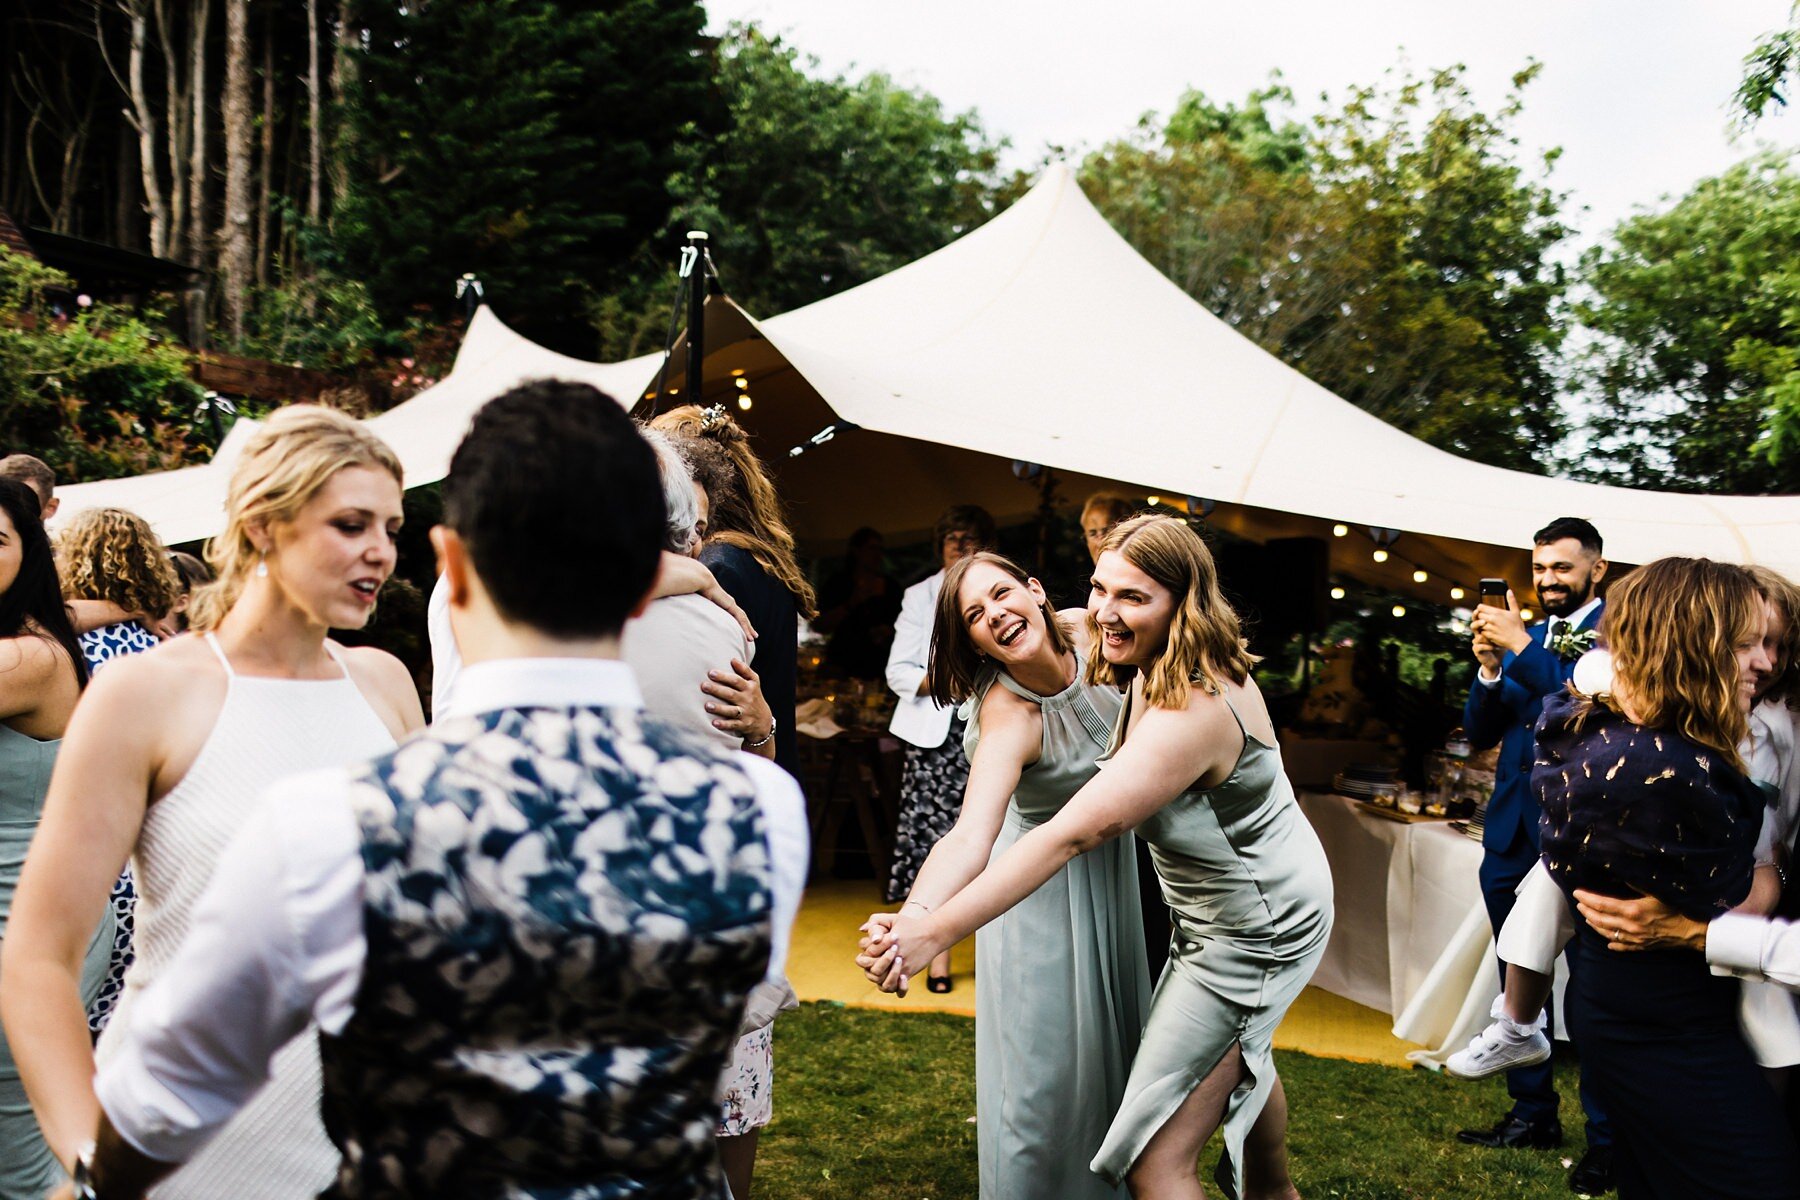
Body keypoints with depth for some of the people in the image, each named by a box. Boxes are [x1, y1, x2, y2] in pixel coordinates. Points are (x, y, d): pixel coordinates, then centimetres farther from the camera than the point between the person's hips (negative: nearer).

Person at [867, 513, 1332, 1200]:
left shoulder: (1190, 717, -35)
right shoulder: (1153, 668, -6)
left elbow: (1070, 835, -42)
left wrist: (936, 932, -45)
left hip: (1253, 933, -11)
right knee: (1238, 1058, 37)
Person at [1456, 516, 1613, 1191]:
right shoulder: (1521, 634, 11)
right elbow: (1480, 734, 9)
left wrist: (1523, 647, -23)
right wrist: (1490, 669, -8)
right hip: (1512, 833, 7)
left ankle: (1608, 1138, 13)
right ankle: (1533, 1112, 31)